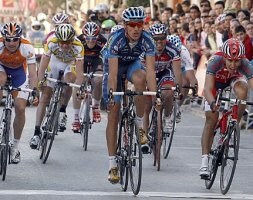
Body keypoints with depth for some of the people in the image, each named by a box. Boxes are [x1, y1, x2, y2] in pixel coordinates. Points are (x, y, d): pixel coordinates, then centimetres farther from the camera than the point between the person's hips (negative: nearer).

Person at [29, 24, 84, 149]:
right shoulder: (51, 43, -34)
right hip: (54, 62, 0)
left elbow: (79, 71, -37)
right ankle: (37, 132, -7)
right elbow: (43, 67, -31)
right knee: (45, 97, -9)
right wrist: (40, 84, -40)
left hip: (70, 64, 0)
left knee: (69, 80, -33)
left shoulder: (78, 46, -36)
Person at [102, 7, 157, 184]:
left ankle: (140, 125, -17)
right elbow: (113, 73, -37)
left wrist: (155, 95, -42)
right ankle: (113, 165, -4)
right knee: (113, 113, -8)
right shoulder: (116, 39, -34)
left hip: (132, 63, 2)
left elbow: (150, 70, -32)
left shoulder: (147, 40, -28)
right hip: (114, 64, -2)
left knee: (139, 79, -36)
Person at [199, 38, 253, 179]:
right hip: (216, 82, -1)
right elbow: (208, 88, -49)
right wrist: (212, 103, -68)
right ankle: (204, 161, -9)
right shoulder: (216, 61, -41)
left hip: (235, 80, 1)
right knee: (211, 120, -11)